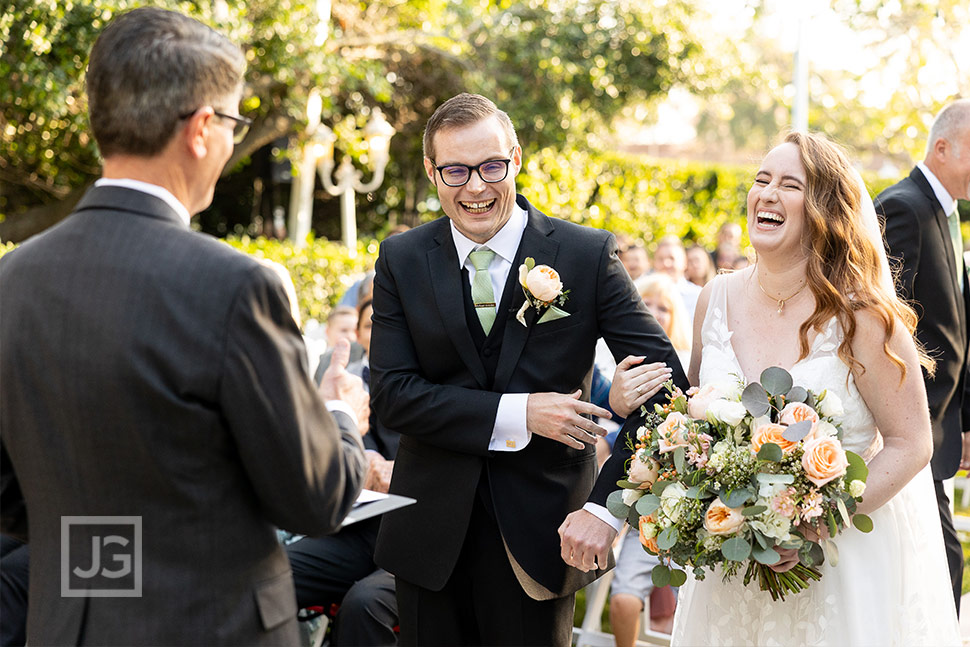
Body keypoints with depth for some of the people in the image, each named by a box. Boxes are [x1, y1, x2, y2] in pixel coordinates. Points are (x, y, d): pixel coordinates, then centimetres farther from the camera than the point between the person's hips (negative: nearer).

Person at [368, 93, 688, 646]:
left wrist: (607, 508, -18)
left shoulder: (588, 255, -6)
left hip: (541, 533, -2)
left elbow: (665, 384, -9)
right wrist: (514, 414, -18)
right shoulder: (402, 260, 0)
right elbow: (391, 393, -7)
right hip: (432, 534, 2)